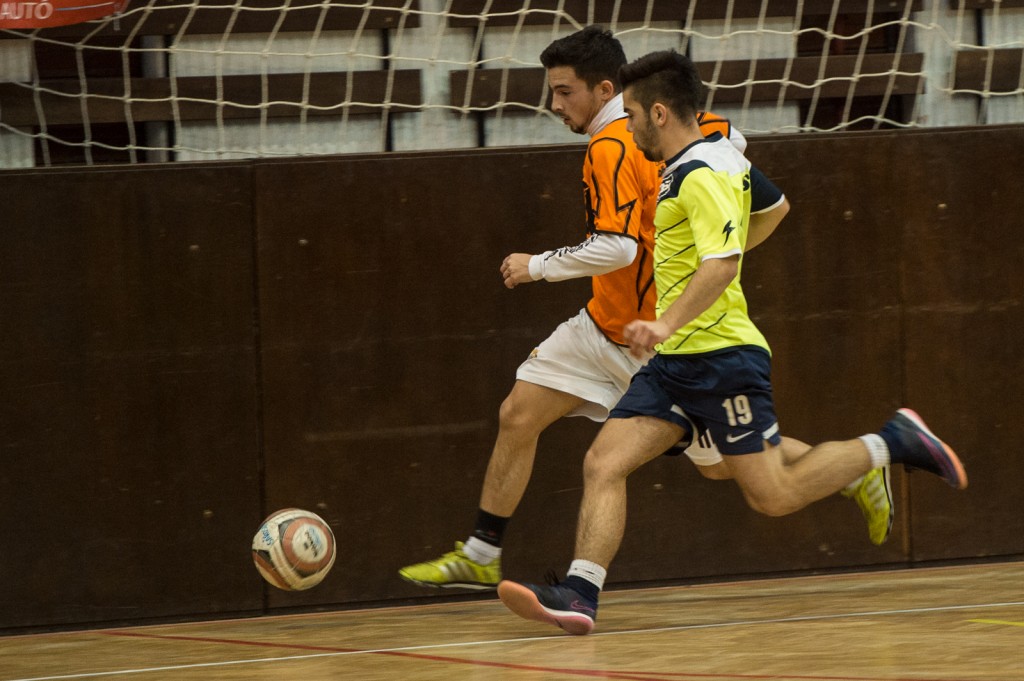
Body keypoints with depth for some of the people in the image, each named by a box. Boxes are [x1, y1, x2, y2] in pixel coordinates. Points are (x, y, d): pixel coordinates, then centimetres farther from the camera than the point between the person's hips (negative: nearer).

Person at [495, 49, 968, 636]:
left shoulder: (702, 175, -15)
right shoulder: (718, 158, 15)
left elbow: (723, 262, -28)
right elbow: (773, 205, 33)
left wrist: (667, 323, -40)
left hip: (721, 355, -10)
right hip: (676, 362, 10)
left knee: (773, 494, -7)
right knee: (603, 464, -7)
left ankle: (893, 444, 9)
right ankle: (578, 597, -16)